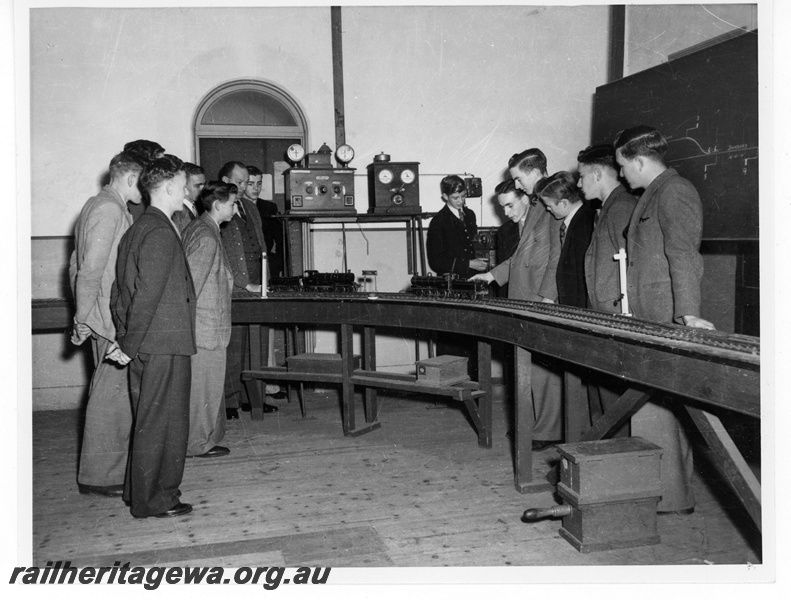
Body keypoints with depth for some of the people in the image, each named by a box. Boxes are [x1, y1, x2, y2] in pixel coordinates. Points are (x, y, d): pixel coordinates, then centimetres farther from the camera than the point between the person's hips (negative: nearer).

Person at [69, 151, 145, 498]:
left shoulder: (98, 206, 17)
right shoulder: (109, 209, -14)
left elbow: (77, 264, 22)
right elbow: (90, 269, -21)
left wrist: (83, 317, 22)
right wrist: (82, 319, -16)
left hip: (110, 318, 10)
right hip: (114, 320, -10)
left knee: (106, 392, 16)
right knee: (112, 394, -4)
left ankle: (100, 469, 26)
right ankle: (98, 477, 5)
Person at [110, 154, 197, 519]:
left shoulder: (138, 228, 14)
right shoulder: (161, 233, -16)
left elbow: (120, 291, 16)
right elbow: (147, 295, -21)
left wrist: (124, 339, 13)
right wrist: (129, 347, -15)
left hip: (145, 348, 10)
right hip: (165, 345, -10)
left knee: (147, 420, 18)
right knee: (163, 423, 0)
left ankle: (139, 491, 29)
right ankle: (154, 501, 10)